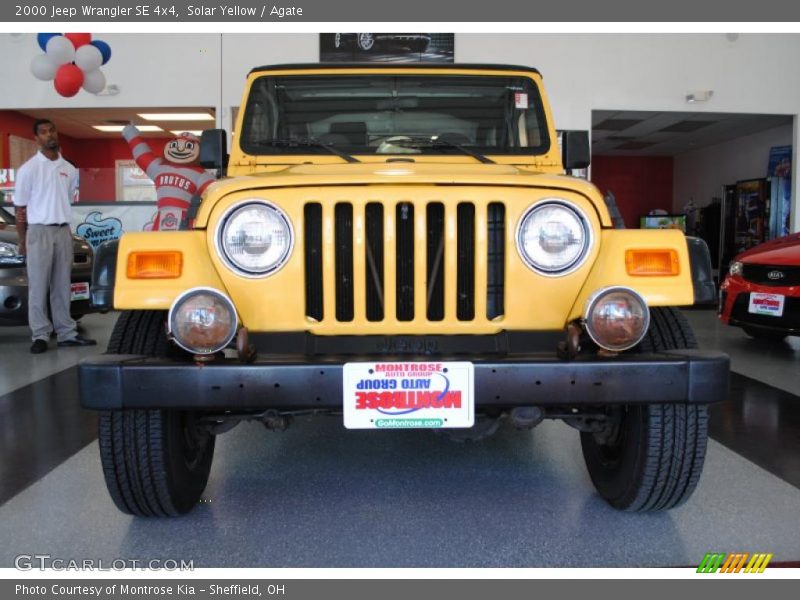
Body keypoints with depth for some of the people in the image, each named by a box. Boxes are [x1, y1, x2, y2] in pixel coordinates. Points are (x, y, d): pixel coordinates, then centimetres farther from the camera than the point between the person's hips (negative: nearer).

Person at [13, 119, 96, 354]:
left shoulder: (69, 169, 9)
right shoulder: (28, 168, -4)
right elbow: (20, 209, -1)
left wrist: (63, 224, 9)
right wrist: (22, 240, -2)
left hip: (63, 231, 4)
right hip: (39, 231, -4)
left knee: (62, 286, 9)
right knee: (38, 286, -2)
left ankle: (66, 332, 14)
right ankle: (40, 336, 3)